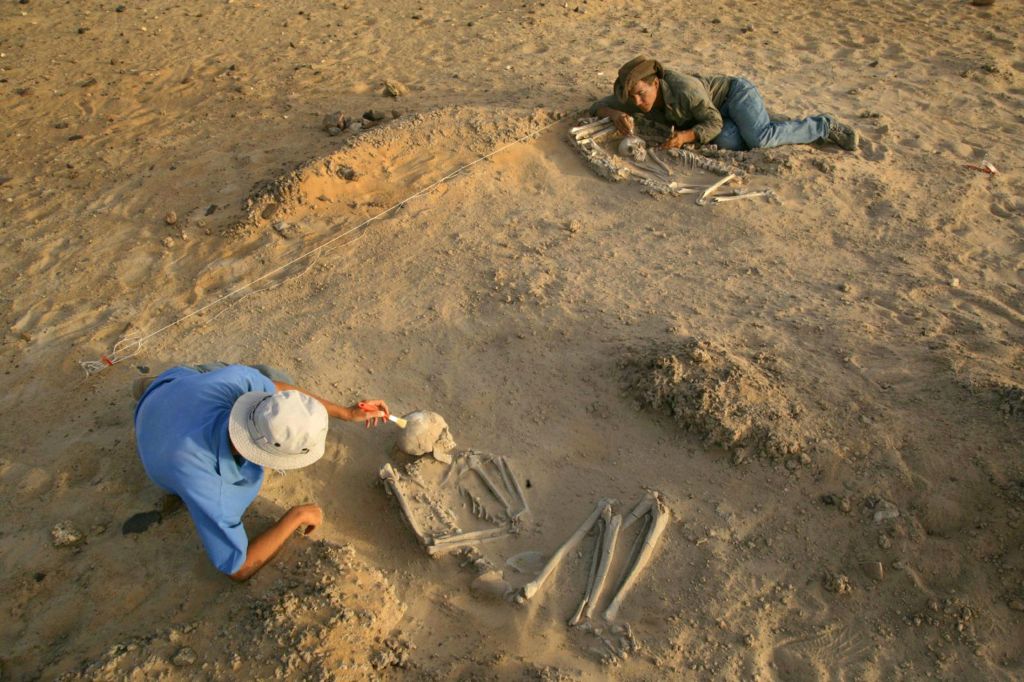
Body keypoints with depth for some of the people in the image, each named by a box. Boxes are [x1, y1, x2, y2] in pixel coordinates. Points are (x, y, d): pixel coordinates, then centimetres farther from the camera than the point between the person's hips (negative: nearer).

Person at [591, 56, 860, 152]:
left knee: (759, 139, -31)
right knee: (730, 142, -29)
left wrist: (685, 136, -41)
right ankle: (767, 125, 2)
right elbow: (597, 106, -10)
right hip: (721, 112, 5)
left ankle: (825, 126, -8)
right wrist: (615, 114, -33)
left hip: (735, 91, -5)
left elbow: (714, 122, -25)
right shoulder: (637, 97, -16)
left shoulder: (684, 88, -34)